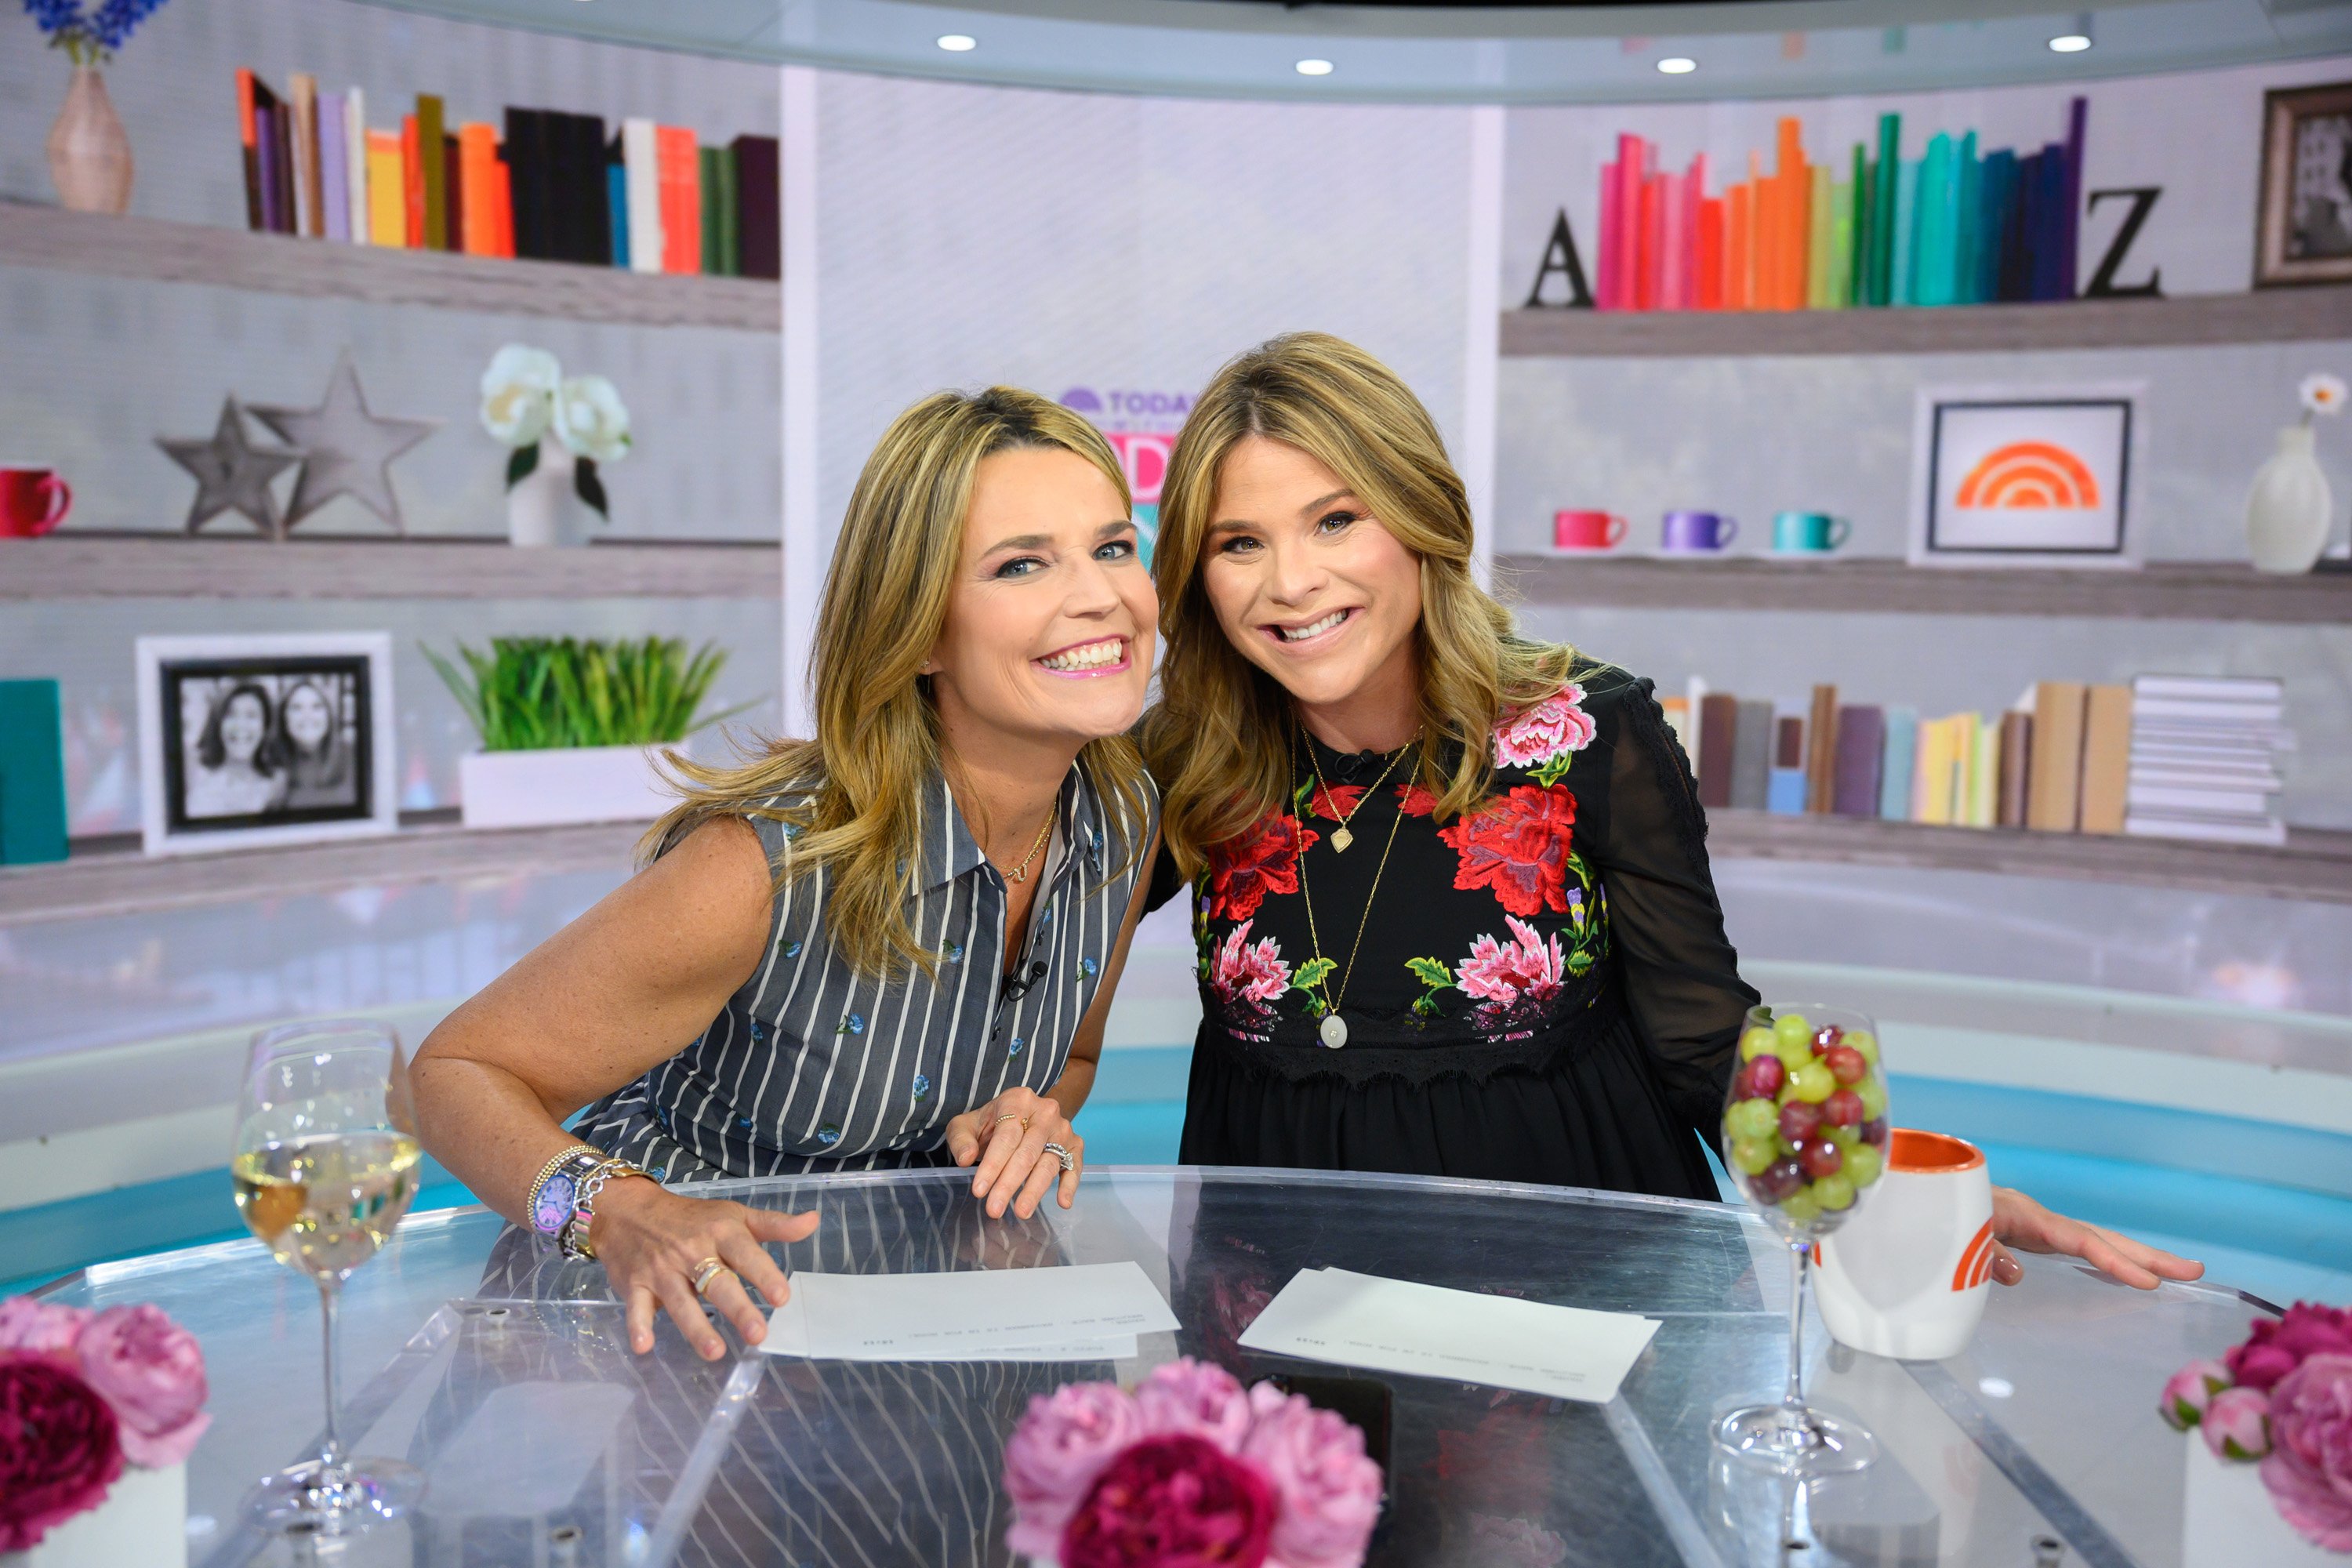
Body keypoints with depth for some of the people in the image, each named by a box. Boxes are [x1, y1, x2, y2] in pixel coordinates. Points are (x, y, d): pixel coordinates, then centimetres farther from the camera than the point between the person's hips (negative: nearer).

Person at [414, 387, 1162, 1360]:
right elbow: (460, 1071, -16)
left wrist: (1032, 1117, -11)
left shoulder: (1127, 818, -9)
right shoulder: (769, 866, -27)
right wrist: (614, 1212, -34)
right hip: (687, 1312, -3)